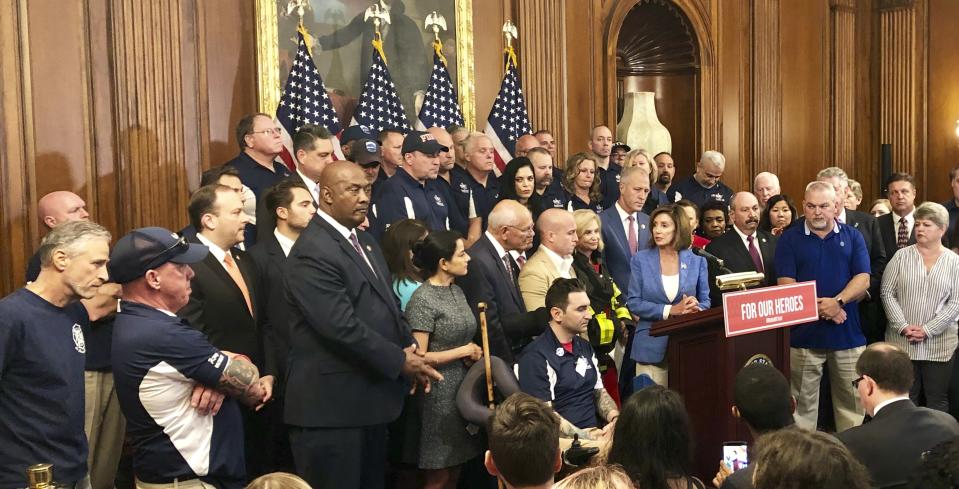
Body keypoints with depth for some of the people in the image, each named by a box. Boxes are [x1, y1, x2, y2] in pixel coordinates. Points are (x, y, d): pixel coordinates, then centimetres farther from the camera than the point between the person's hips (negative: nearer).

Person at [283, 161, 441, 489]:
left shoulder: (363, 241, 14)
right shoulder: (313, 252, -18)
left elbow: (386, 304, 18)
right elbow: (342, 327, -24)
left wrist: (410, 349, 1)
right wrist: (400, 361, -14)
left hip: (372, 397, 9)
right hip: (332, 403, -9)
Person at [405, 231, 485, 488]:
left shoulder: (457, 291, 8)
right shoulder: (423, 299, -17)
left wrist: (474, 354, -2)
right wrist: (463, 352, -14)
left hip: (463, 387, 8)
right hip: (440, 393, -8)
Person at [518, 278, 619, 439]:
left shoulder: (586, 347, 16)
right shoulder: (536, 356, -9)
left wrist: (614, 417, 1)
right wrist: (584, 436, -22)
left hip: (596, 432, 8)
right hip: (563, 440, -7)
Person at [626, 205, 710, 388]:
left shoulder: (696, 261, 6)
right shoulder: (640, 259, 2)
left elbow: (705, 301, 8)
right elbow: (633, 302, -3)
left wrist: (694, 308, -16)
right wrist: (670, 310, -13)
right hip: (651, 346, -1)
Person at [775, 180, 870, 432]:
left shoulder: (852, 237, 8)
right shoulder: (789, 239, 3)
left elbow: (862, 279, -1)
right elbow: (786, 284, -4)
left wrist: (837, 302, -18)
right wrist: (819, 307, -15)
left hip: (848, 333, 2)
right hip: (804, 333, -2)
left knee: (852, 400, 9)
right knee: (803, 402, 4)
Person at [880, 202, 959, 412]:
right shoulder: (902, 256, 4)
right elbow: (887, 293, 0)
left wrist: (927, 330, -12)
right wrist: (903, 327, -11)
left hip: (939, 344, 0)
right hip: (902, 342, 0)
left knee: (937, 401, 7)